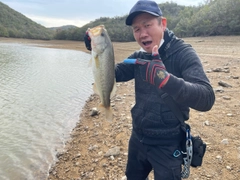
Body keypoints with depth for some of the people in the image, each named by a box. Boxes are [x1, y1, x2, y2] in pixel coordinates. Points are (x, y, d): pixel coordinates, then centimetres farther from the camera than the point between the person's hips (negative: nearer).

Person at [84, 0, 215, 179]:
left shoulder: (183, 53, -19)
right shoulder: (139, 57, 1)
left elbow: (206, 99, -31)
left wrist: (165, 79, -48)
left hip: (167, 145, -6)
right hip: (138, 139, 7)